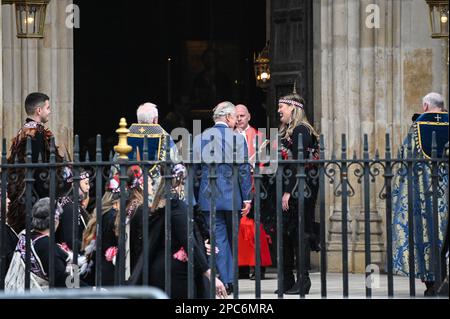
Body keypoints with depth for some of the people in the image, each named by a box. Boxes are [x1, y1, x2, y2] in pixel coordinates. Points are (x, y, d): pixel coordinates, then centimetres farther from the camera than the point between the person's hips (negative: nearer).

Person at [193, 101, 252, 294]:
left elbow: (195, 169, 5)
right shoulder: (237, 138, -7)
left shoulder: (200, 139, 2)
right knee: (233, 239, 13)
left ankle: (225, 281, -5)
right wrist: (247, 198, -3)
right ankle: (231, 279, 16)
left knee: (218, 240, 2)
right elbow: (244, 170, -8)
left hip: (208, 197, 1)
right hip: (232, 197, -1)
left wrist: (196, 198, 12)